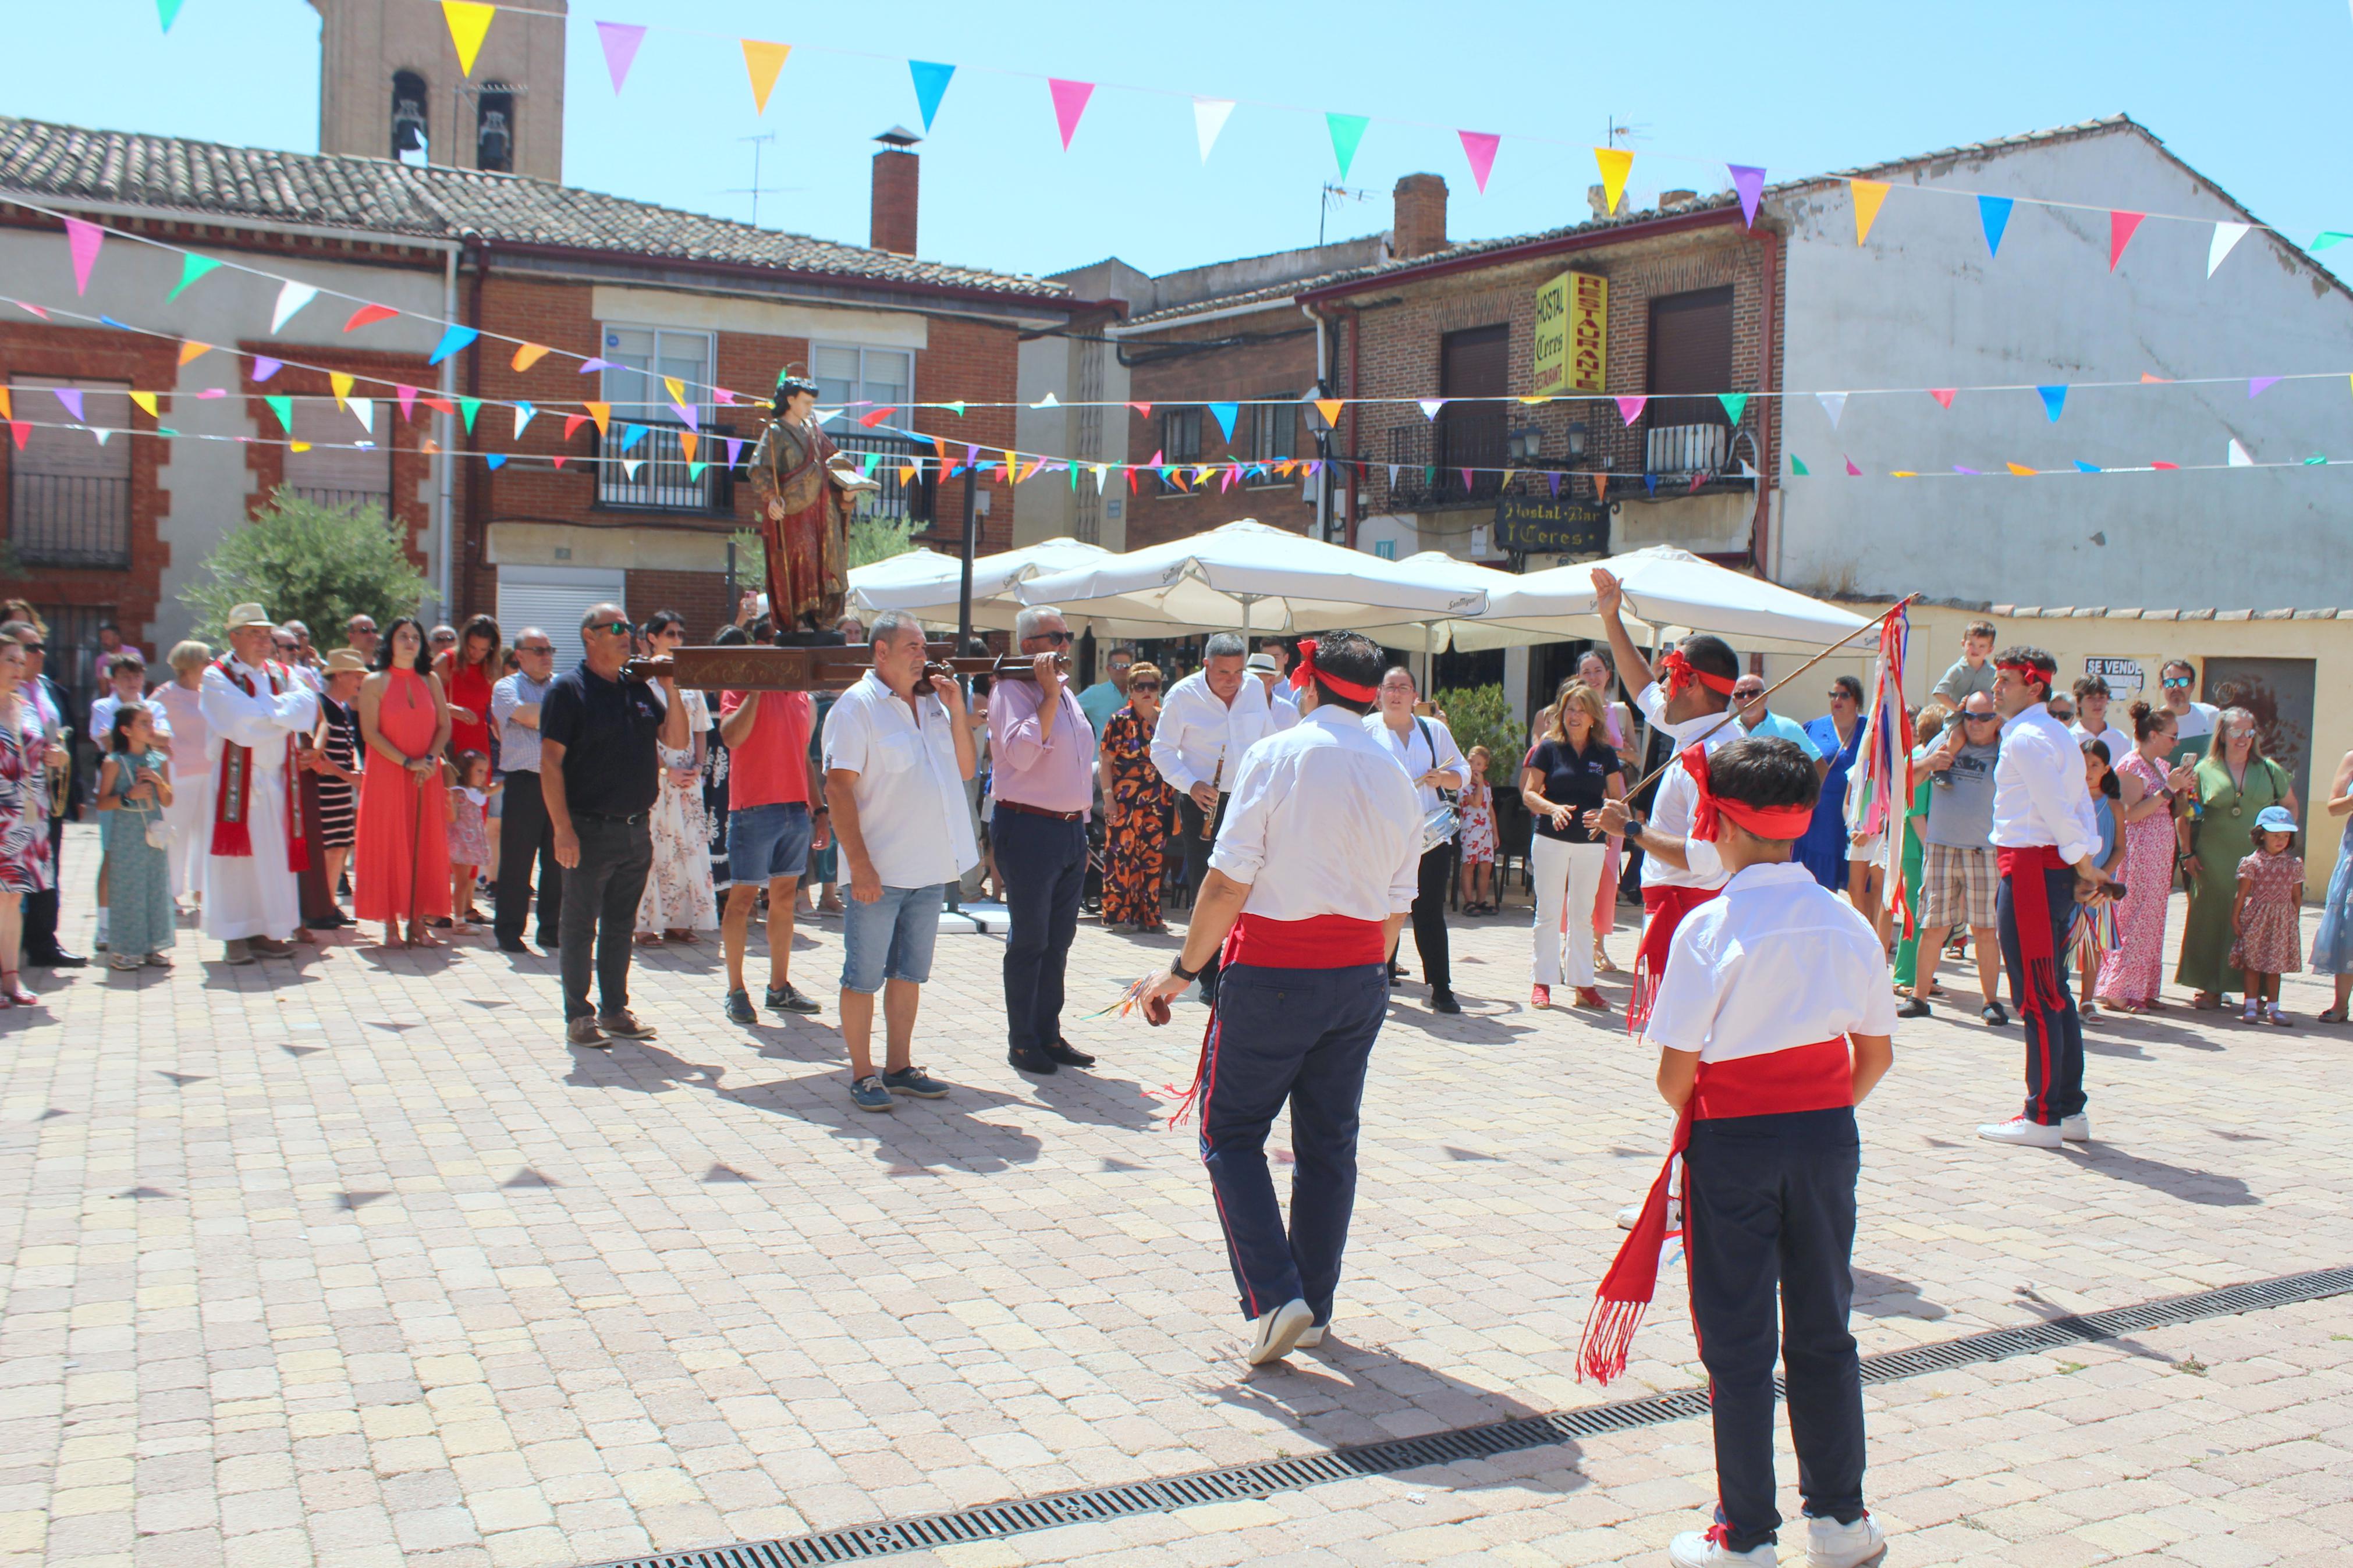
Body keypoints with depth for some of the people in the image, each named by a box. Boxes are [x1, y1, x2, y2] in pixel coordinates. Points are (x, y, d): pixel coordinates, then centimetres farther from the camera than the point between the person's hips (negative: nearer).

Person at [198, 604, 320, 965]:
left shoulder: (282, 675, 15)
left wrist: (265, 711, -15)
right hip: (236, 779, -5)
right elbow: (243, 724, -17)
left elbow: (307, 704, -4)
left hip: (275, 778, 5)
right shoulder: (217, 676, -3)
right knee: (236, 857, -3)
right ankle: (235, 935, 1)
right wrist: (280, 709, -6)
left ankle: (265, 931, 10)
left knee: (273, 856, 5)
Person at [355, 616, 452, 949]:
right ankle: (391, 925, 2)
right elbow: (370, 733, -8)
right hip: (386, 776, -3)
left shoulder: (431, 681, 9)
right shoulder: (374, 682, -2)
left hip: (426, 777, 3)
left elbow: (445, 726, 6)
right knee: (387, 846, -1)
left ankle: (418, 921, 9)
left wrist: (430, 759, -12)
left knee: (425, 846, 3)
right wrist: (407, 762, -16)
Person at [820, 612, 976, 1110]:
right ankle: (862, 1075, 11)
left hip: (931, 869, 7)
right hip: (879, 871, -6)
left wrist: (956, 709, 1)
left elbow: (965, 769, 14)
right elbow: (839, 787, -13)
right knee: (864, 975, 2)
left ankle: (899, 1067, 24)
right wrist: (859, 863, -19)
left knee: (910, 973, 14)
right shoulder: (857, 705, -8)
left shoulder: (933, 703, 12)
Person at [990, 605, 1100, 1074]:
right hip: (1029, 829, -8)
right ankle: (1021, 1042, 9)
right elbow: (1020, 752, -24)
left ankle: (1049, 1034, 21)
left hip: (1071, 829, 8)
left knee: (1059, 940, 12)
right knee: (1029, 941, 0)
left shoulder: (1066, 692, 16)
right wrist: (1049, 696, -22)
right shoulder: (1012, 689, -9)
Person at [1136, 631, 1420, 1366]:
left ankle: (1275, 1299, -5)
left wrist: (1183, 970, -4)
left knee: (1232, 1132, 6)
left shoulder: (1276, 755, -9)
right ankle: (1314, 1306, 22)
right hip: (1361, 976, 5)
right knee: (1329, 1141, 14)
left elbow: (1228, 884, -13)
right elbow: (1399, 905, 9)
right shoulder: (1395, 776, 6)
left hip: (1273, 973, -5)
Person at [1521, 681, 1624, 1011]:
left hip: (1591, 842, 2)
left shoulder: (1605, 754, 5)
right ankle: (1543, 982, 9)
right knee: (1548, 912, 2)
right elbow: (1528, 794, -3)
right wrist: (1553, 809, -22)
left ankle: (1583, 983, 13)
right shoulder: (1549, 748, -1)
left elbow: (1617, 798, 8)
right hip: (1551, 839, -2)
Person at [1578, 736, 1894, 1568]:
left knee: (1738, 1343, 7)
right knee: (1823, 1332, 17)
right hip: (1828, 1133, 4)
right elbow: (1876, 1055, 5)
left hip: (1734, 1139, -4)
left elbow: (1676, 1073, -15)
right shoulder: (1848, 922, -1)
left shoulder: (1710, 926, -15)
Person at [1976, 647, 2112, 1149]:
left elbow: (2055, 809, -18)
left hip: (2030, 867, -10)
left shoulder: (2026, 738, -12)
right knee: (2053, 993, 14)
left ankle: (2043, 1118, -3)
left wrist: (2085, 867, -10)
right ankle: (2071, 1110, 19)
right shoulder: (2059, 735, 18)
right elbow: (2079, 806, 14)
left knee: (2035, 997, -6)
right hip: (2056, 868, 10)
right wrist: (2088, 866, 8)